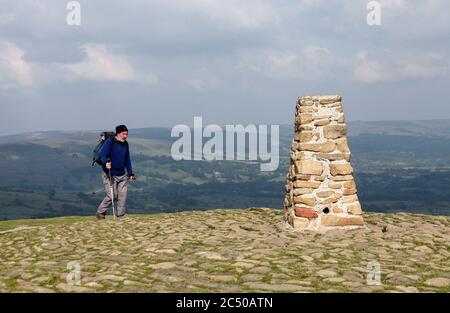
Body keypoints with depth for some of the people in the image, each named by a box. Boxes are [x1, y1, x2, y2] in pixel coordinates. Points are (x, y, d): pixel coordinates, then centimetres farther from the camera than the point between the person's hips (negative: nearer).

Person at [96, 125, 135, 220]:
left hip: (122, 175, 6)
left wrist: (130, 173, 16)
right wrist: (105, 162, -38)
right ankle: (100, 212, 10)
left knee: (123, 196, -1)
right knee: (111, 196, -10)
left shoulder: (125, 144, 12)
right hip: (110, 174, -6)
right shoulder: (110, 141, -9)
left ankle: (121, 216, 8)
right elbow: (103, 155, -17)